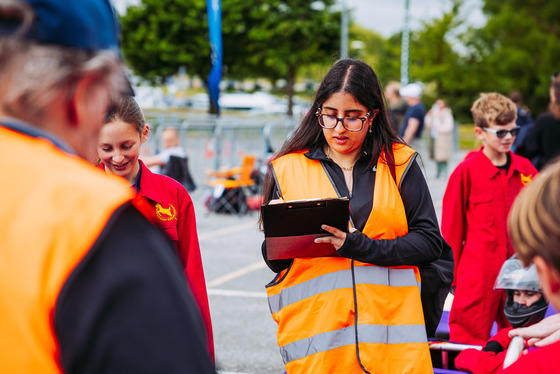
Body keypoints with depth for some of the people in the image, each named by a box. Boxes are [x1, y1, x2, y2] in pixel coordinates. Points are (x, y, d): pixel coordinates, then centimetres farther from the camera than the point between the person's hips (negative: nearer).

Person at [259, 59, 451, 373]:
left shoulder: (400, 163, 7)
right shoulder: (288, 168, 8)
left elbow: (430, 241, -1)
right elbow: (274, 261, 9)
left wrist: (358, 245, -14)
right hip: (313, 334, 0)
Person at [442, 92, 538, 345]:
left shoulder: (525, 169, 5)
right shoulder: (467, 170, -8)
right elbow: (451, 225, -3)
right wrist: (454, 275, 0)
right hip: (477, 275, -4)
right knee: (469, 340, 2)